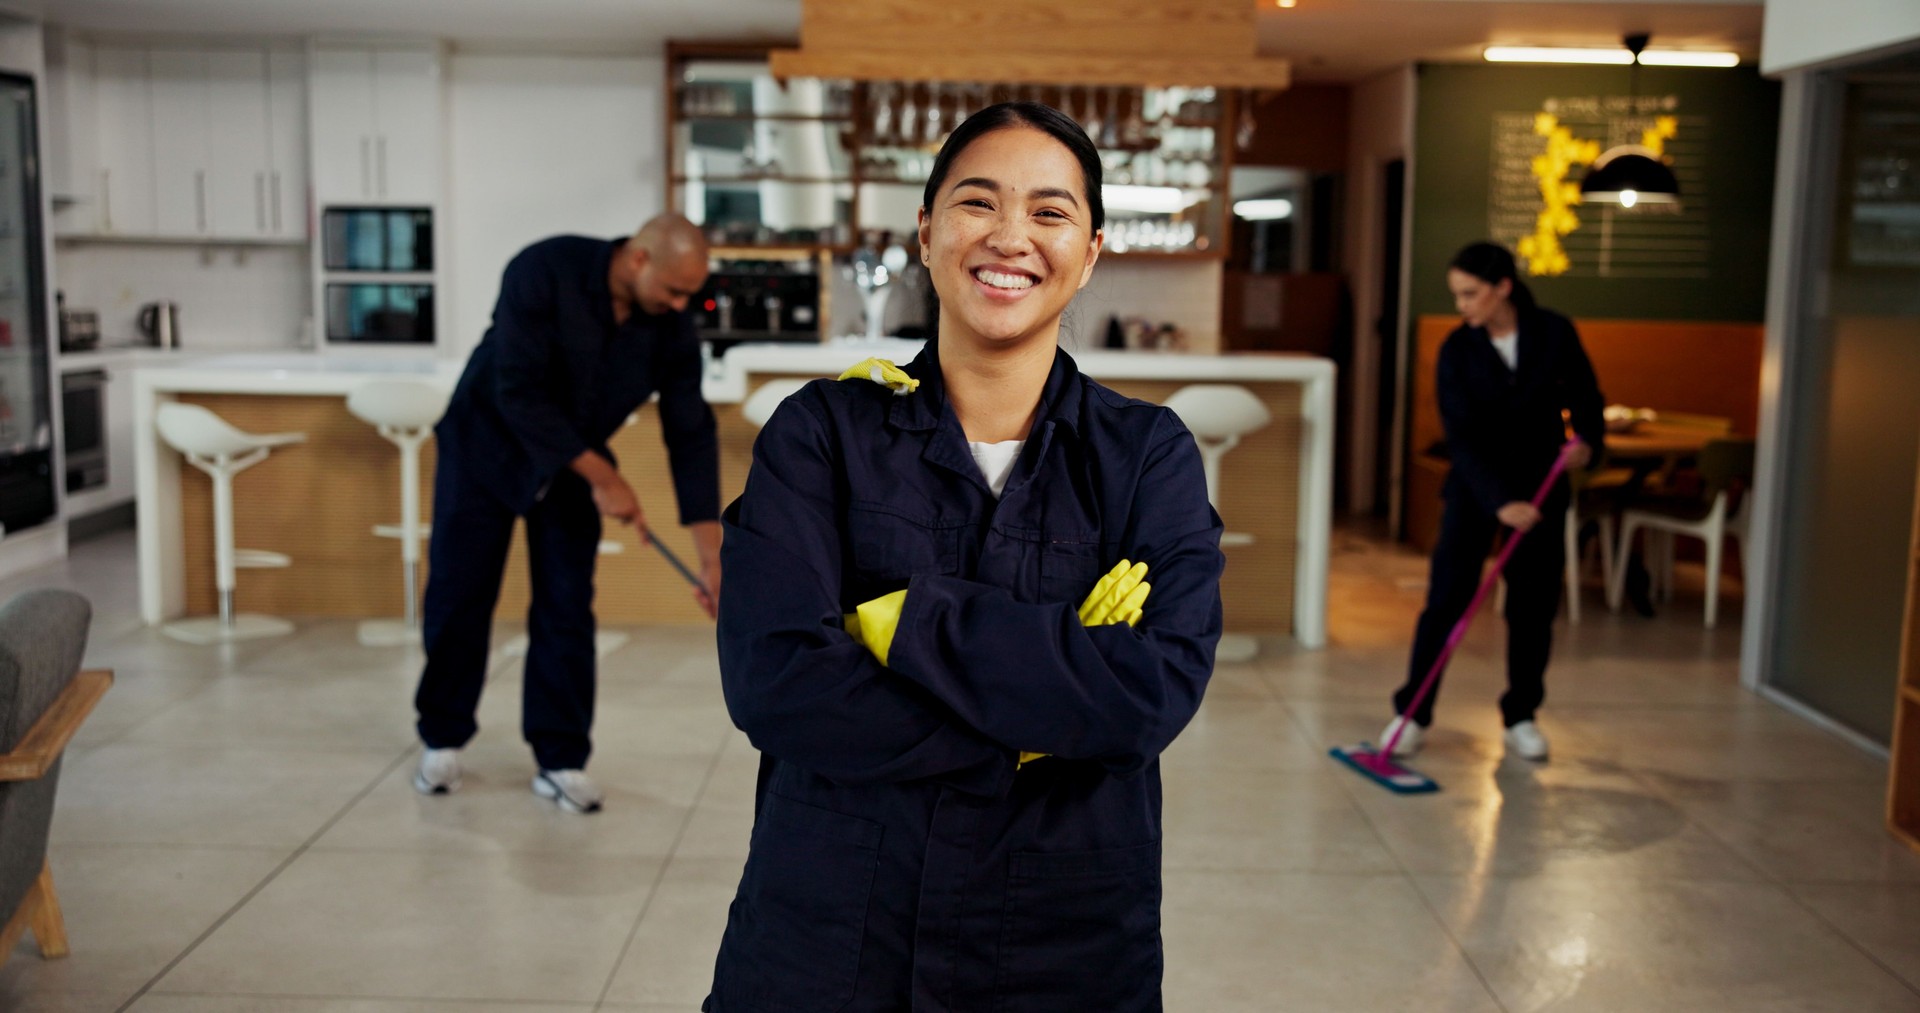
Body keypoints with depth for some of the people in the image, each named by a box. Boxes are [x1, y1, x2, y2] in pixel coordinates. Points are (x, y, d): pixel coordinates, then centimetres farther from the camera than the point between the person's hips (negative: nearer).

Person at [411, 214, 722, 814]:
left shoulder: (672, 326, -17)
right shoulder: (544, 271, -29)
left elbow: (691, 434, -13)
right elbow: (520, 394, -30)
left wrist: (712, 554, -17)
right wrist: (602, 477, -29)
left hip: (575, 466, 3)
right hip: (487, 447, -3)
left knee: (567, 608, -2)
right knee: (457, 598, 2)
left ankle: (560, 760, 8)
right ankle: (442, 740, 21)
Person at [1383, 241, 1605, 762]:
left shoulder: (1554, 332, -8)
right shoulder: (1457, 349, -11)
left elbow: (1585, 396, 3)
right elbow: (1462, 438, -17)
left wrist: (1586, 438, -19)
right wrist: (1499, 501, -28)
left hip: (1541, 484, 1)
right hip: (1475, 485, -1)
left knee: (1534, 605, 5)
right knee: (1446, 597, -5)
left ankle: (1520, 718, 19)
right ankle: (1412, 714, 4)